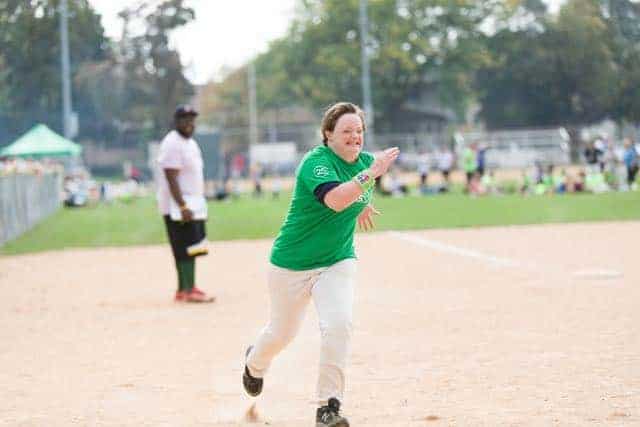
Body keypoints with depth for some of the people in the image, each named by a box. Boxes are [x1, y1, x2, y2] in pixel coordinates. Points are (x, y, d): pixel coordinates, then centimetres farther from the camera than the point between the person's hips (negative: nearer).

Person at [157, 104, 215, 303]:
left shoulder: (191, 142, 16)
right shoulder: (172, 144, -15)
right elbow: (171, 178, -21)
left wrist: (199, 203, 21)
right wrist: (182, 206, -26)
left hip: (193, 204, 10)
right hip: (178, 205, -10)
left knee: (191, 249, 10)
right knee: (185, 249, -12)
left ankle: (187, 288, 15)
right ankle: (187, 291, -13)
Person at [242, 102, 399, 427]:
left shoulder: (365, 161, -1)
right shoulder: (316, 161, -23)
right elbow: (335, 200, -41)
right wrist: (370, 175, -45)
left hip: (337, 262, 4)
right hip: (292, 263, -4)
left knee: (338, 324, -22)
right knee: (282, 333, 15)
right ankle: (255, 362, 52)